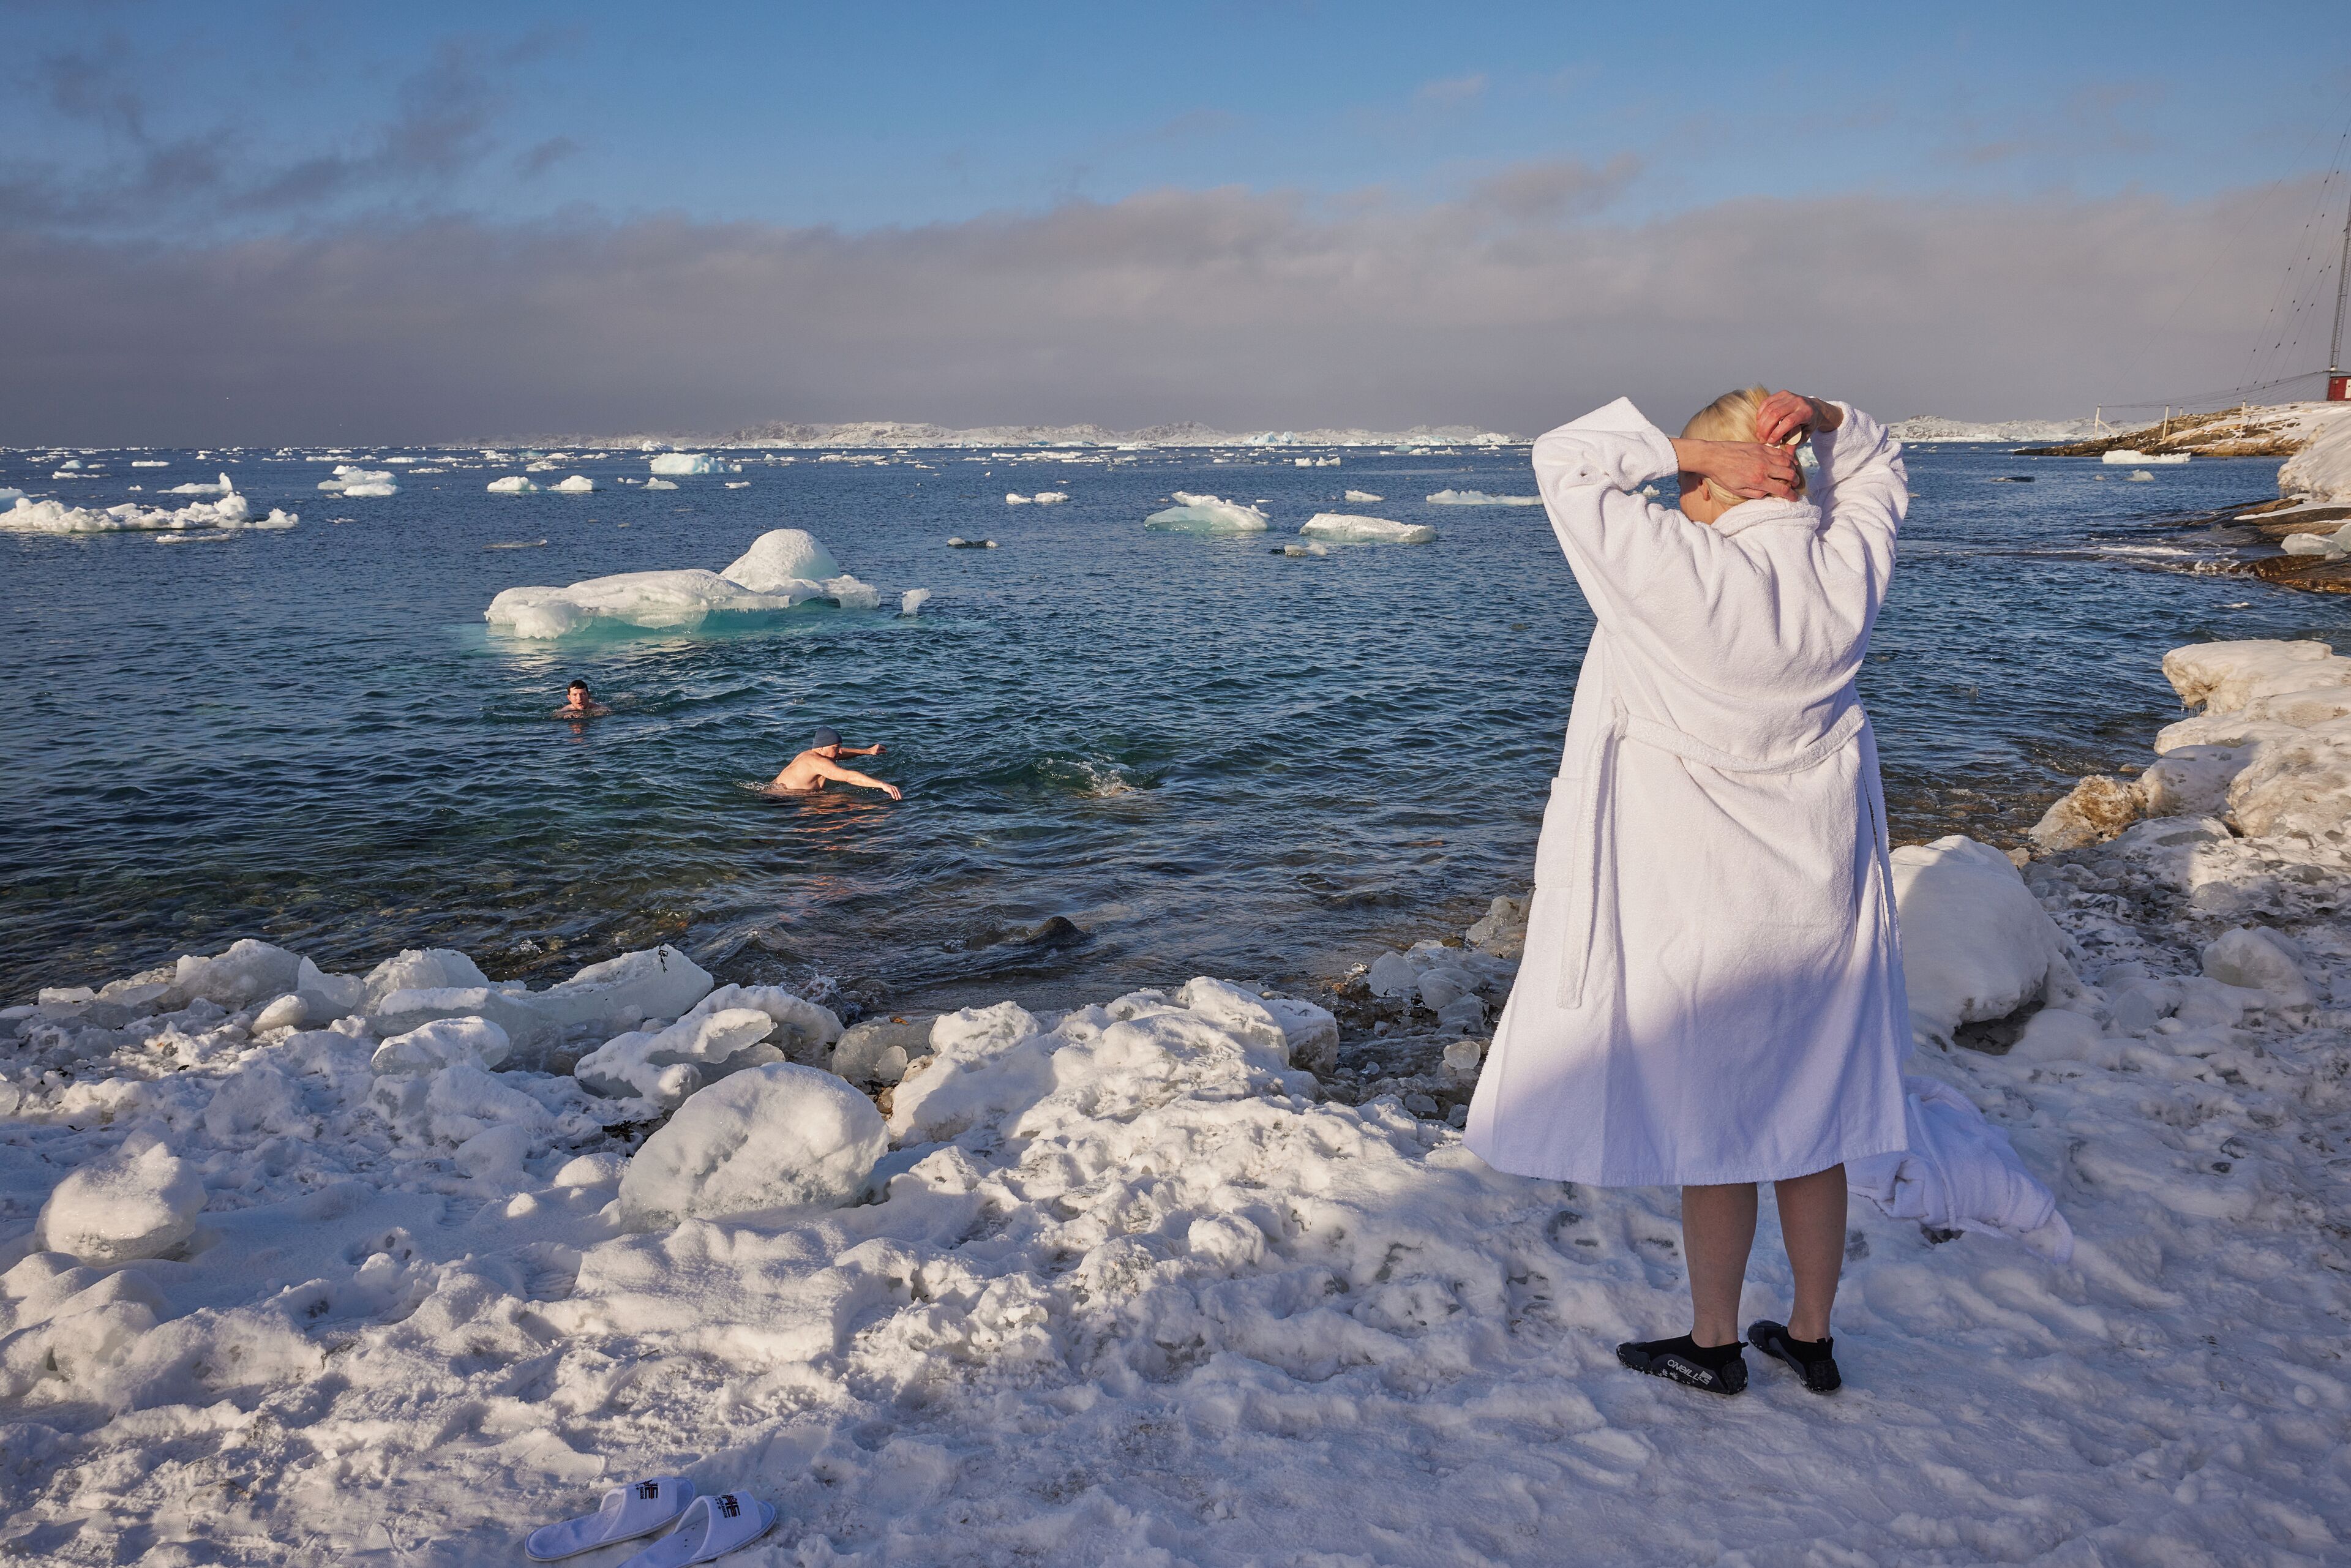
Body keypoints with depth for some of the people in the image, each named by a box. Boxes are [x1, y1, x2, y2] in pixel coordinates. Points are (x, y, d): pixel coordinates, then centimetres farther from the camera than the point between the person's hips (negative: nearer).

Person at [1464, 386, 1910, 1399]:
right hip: (1823, 897, 6)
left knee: (1712, 1128, 10)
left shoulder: (1680, 574, -22)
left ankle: (1714, 1345, 27)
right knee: (1811, 1121, 17)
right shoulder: (1846, 566, -6)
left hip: (1702, 906, -6)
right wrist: (1825, 424, -2)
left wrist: (1692, 450, -16)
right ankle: (1812, 1338, 33)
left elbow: (1562, 461, -15)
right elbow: (1878, 473, 17)